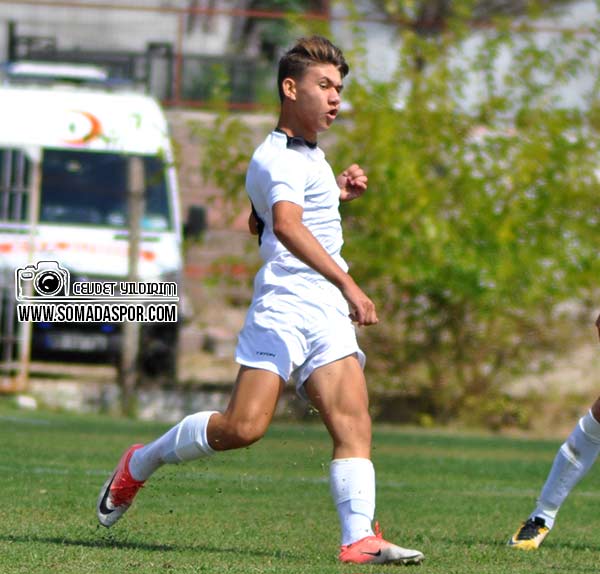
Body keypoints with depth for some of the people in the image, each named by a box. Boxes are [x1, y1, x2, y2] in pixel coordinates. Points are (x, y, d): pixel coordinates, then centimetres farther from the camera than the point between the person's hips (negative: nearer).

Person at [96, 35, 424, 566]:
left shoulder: (309, 154, 25)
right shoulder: (280, 158, -8)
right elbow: (286, 225, -27)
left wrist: (335, 194, 29)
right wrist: (348, 284, -35)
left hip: (328, 315, 9)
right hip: (286, 306, -9)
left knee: (354, 422, -11)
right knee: (244, 425, -15)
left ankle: (360, 539, -23)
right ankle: (140, 464, 9)